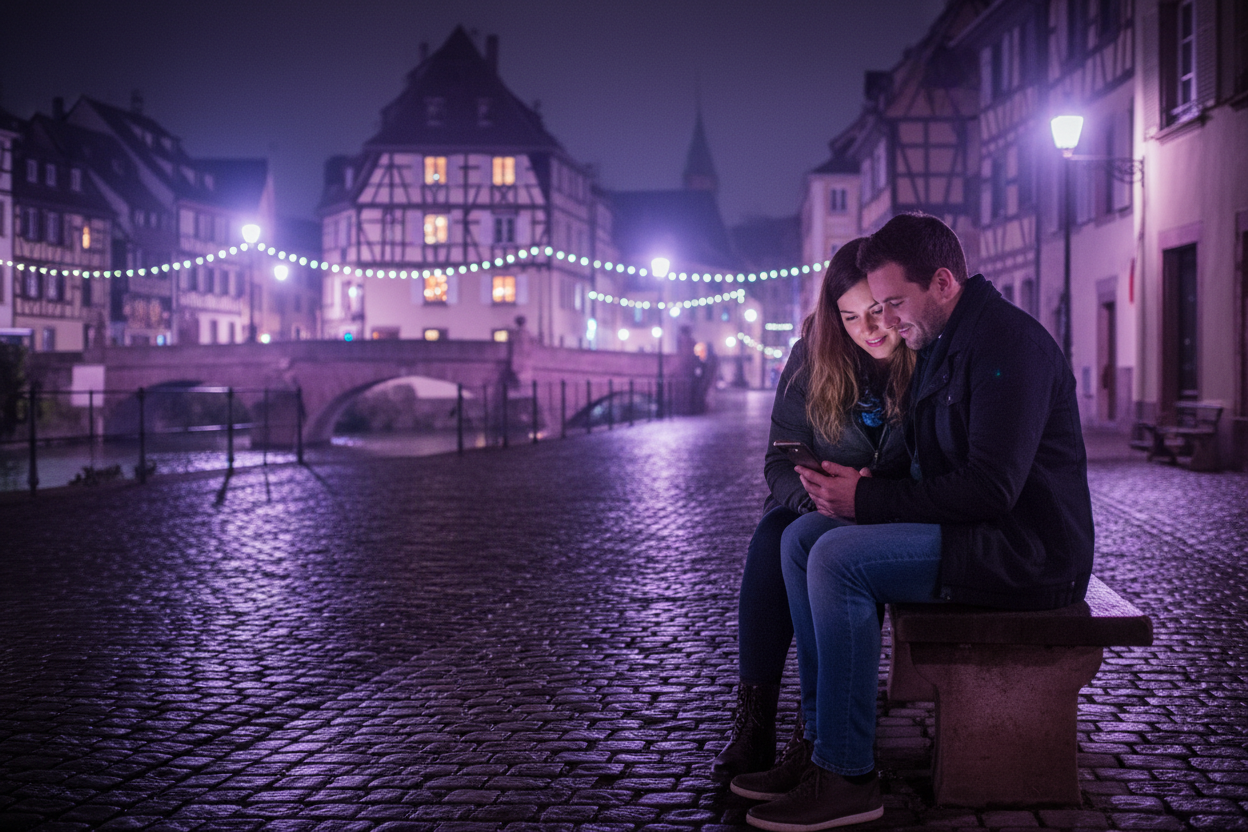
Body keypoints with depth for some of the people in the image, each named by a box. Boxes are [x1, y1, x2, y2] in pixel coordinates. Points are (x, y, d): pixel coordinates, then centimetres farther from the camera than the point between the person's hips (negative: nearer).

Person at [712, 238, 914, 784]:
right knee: (771, 536, -29)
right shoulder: (812, 357, -2)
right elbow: (781, 460, -3)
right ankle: (754, 721, -32)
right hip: (821, 512, 3)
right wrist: (815, 495, -26)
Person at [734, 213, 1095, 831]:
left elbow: (991, 488, -24)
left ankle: (847, 777, -17)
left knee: (841, 559, -25)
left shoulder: (1008, 341, -16)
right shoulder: (937, 347, 16)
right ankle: (819, 742, 1)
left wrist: (868, 500, -19)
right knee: (801, 538, 1)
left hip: (1027, 549, -10)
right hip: (973, 532, 10)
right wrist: (852, 486, 0)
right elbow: (929, 474, 19)